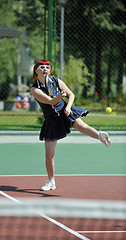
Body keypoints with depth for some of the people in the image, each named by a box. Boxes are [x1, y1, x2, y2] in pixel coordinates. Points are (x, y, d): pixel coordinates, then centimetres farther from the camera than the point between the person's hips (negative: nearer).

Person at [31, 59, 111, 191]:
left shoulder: (56, 81, 0)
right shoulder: (34, 89, -9)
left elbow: (71, 95, 6)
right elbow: (51, 101, -19)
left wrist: (68, 107, -12)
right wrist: (61, 94, -38)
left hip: (65, 113, 0)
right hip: (51, 120, 0)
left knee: (81, 126, -35)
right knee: (49, 155, 0)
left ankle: (101, 136, -58)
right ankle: (51, 181, 18)